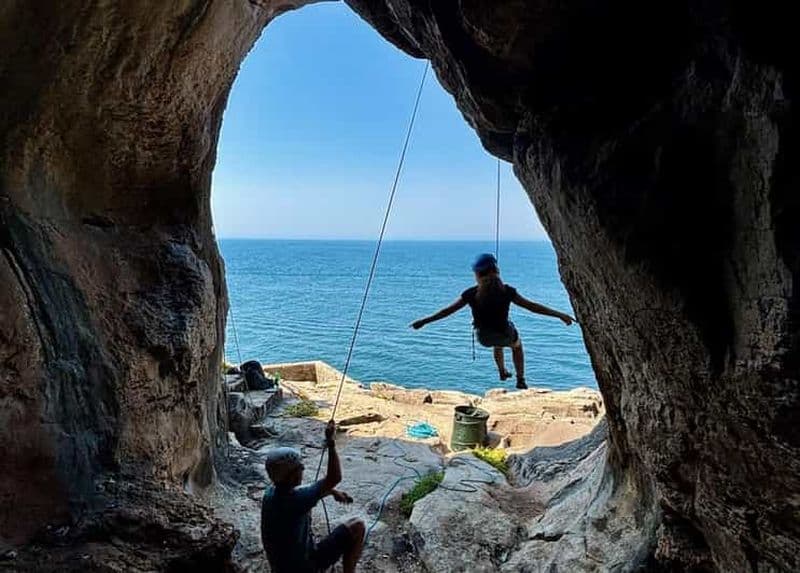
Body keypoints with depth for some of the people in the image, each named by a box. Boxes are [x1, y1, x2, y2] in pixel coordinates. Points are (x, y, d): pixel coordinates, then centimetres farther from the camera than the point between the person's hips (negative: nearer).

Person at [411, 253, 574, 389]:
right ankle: (521, 381, 39)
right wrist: (560, 315, -7)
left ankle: (502, 372, 57)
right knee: (517, 345, 36)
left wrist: (424, 321, -3)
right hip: (504, 335, -1)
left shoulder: (471, 294, -18)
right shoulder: (507, 291, -19)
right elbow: (533, 306, -15)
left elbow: (447, 310, -13)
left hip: (484, 338, 2)